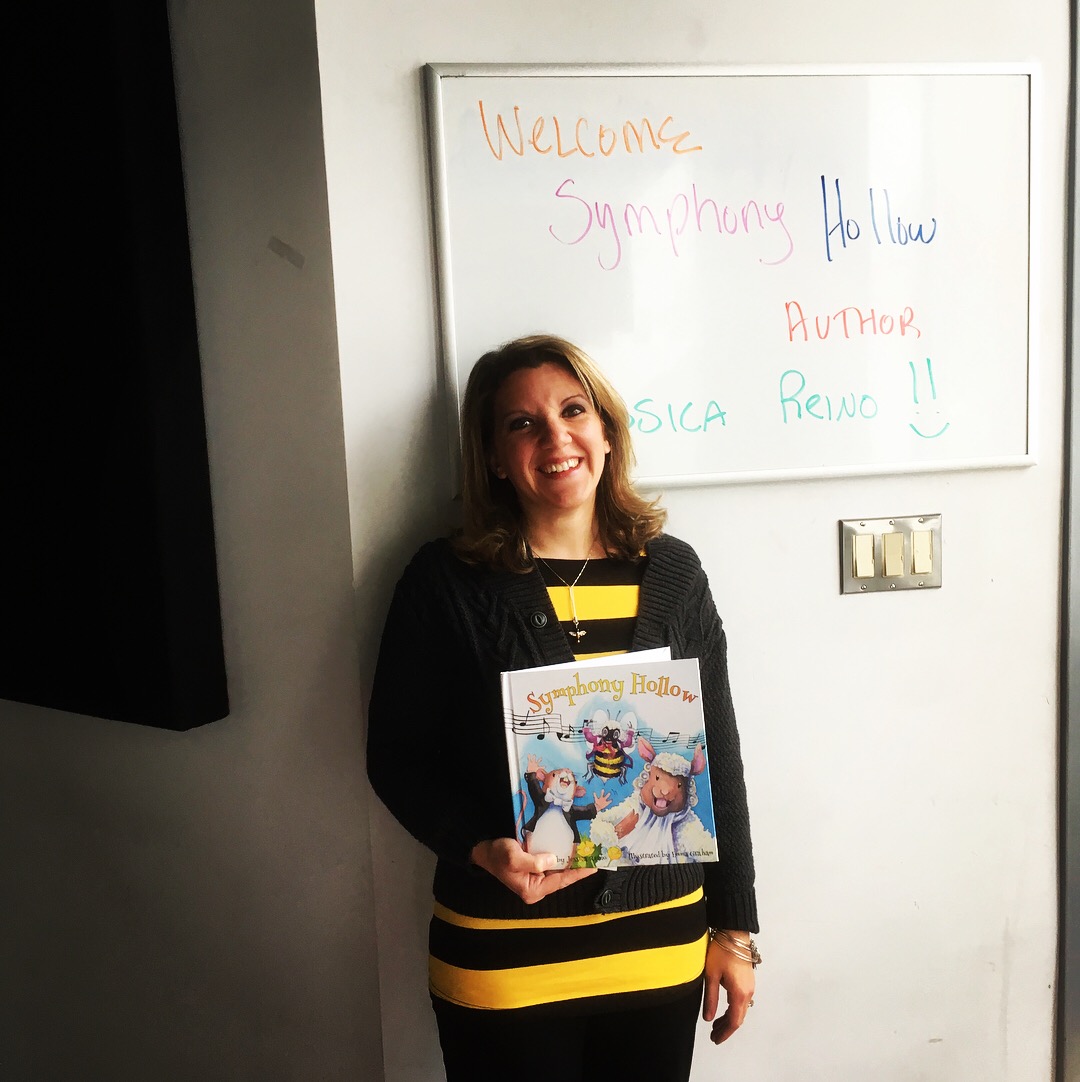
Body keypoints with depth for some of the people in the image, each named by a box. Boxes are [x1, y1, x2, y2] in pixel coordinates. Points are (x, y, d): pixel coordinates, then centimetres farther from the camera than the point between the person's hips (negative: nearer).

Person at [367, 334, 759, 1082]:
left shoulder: (673, 572, 0)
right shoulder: (447, 583, -8)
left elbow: (718, 760, 5)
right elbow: (397, 758, -4)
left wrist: (734, 926, 6)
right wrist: (480, 848, -20)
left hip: (662, 950, 3)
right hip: (503, 962, -2)